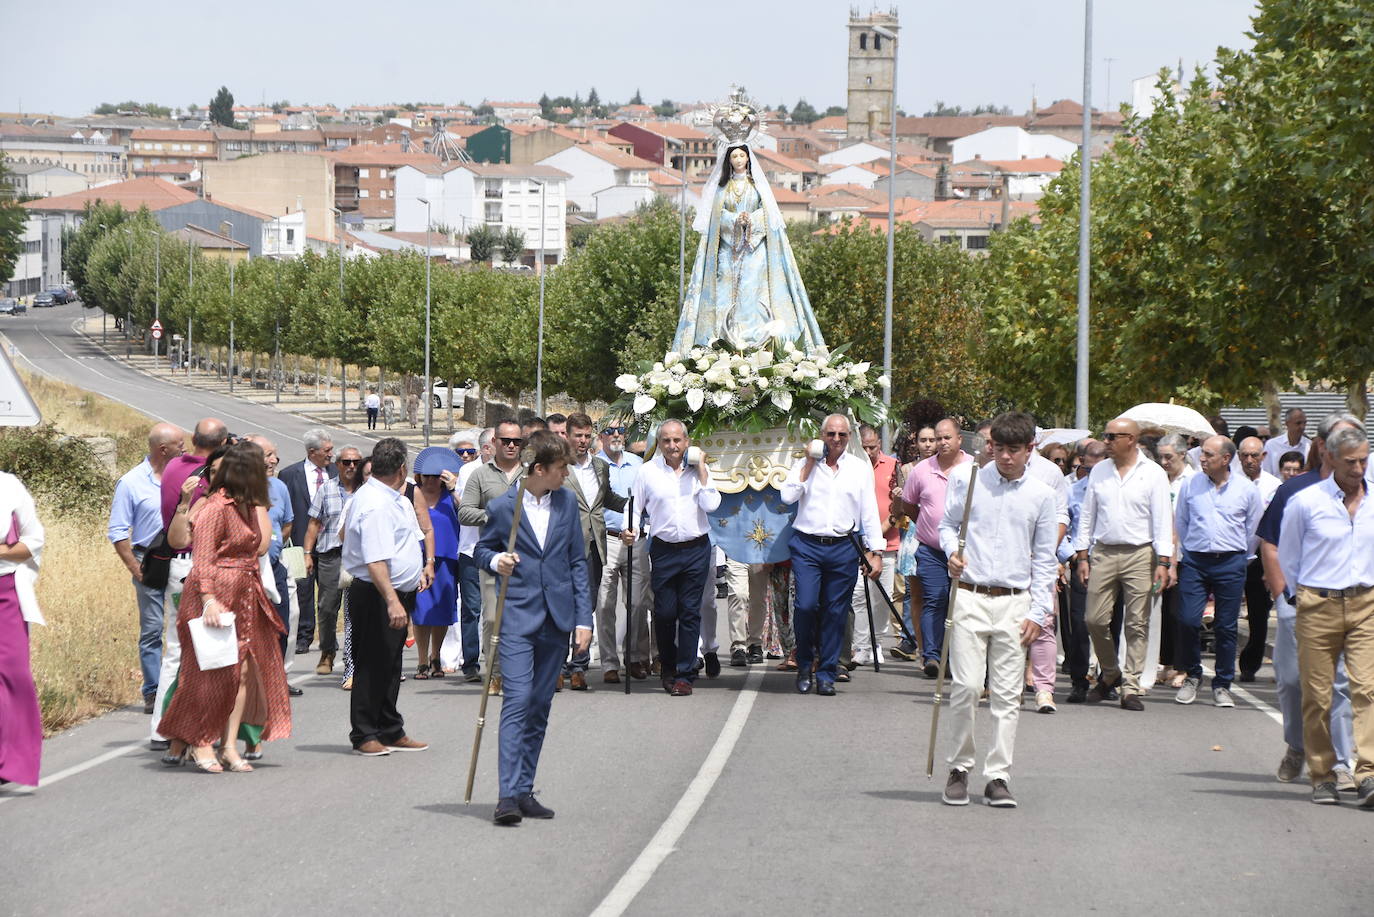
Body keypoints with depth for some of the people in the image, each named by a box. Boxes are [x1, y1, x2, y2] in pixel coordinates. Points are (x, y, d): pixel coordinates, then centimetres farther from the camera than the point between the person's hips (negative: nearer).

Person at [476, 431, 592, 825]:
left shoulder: (567, 502, 7)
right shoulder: (502, 507, -4)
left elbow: (578, 561, 11)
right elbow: (482, 549, 11)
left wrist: (583, 618, 6)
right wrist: (496, 560, -14)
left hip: (556, 618, 4)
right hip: (517, 617, -4)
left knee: (539, 706, 8)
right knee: (517, 700, -14)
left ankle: (525, 790, 14)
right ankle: (509, 795, -18)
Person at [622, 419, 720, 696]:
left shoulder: (699, 471, 5)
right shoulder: (647, 472, 3)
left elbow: (711, 505, -6)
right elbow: (636, 508, 6)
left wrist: (701, 470, -7)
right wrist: (630, 531, -12)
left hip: (696, 549, 0)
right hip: (663, 550, 0)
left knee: (690, 612, -2)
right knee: (664, 613, 0)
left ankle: (685, 675, 3)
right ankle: (668, 668, 21)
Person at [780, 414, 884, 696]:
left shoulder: (861, 468, 10)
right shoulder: (805, 464, 8)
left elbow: (870, 511, 9)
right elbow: (787, 496, -6)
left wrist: (876, 551, 3)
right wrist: (809, 464, -7)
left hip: (843, 548, 1)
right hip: (807, 546, -1)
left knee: (835, 612, 2)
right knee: (806, 606, -13)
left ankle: (826, 675, 11)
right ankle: (804, 665, 7)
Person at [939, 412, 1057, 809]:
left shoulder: (1042, 496, 7)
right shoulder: (966, 480, 4)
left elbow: (1044, 559, 10)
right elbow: (947, 525, 13)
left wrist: (1038, 612, 3)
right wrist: (952, 551, -10)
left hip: (1015, 603, 1)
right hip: (970, 596, -1)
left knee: (1007, 694, 0)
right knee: (966, 687, -8)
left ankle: (998, 776, 4)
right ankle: (960, 769, 7)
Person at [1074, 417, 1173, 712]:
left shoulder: (1153, 474, 0)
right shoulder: (1099, 472, 11)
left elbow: (1162, 520, -2)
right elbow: (1087, 516, 15)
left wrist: (1163, 562, -9)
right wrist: (1082, 556, 9)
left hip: (1140, 555, -3)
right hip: (1103, 553, 3)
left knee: (1137, 624, -2)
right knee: (1095, 620, -1)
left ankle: (1131, 687, 1)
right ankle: (1110, 673, 21)